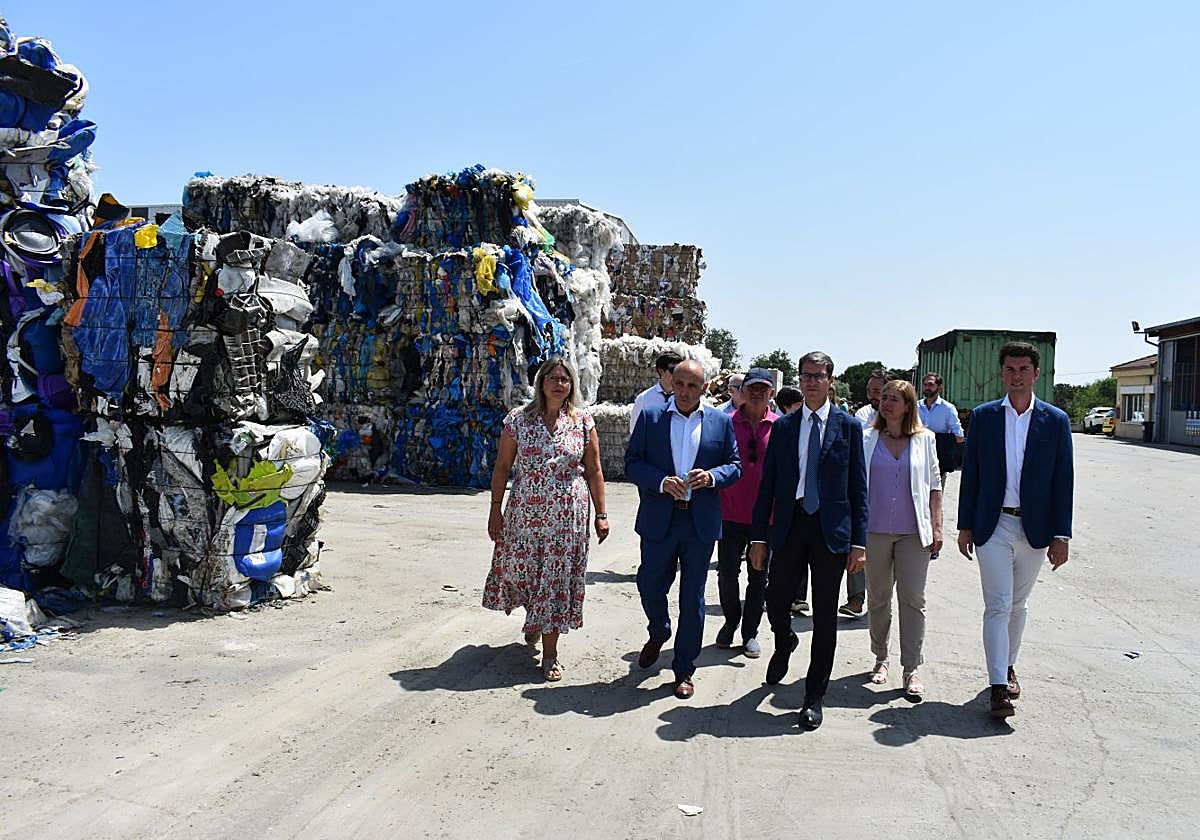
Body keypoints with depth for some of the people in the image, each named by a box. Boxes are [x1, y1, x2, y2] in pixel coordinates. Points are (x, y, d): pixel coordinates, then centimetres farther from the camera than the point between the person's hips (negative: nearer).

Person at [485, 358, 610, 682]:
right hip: (525, 512, 1)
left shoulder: (583, 421, 2)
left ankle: (550, 653, 13)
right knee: (519, 570, 9)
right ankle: (535, 619, 43)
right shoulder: (518, 419, 1)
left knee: (558, 579, 1)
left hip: (567, 516, 0)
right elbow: (502, 466, 3)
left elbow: (594, 471, 4)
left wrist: (601, 514, 1)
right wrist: (496, 509, -1)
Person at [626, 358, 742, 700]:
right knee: (649, 587, 9)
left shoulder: (721, 422, 4)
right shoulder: (650, 417, 1)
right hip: (659, 520, 0)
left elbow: (735, 465, 7)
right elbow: (632, 463, -2)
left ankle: (684, 669, 22)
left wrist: (712, 476, -14)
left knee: (692, 597, 7)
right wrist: (662, 482, -18)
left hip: (701, 522, 0)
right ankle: (658, 633, 43)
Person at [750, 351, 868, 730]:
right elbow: (768, 484, 6)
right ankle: (785, 643, 40)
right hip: (790, 525, 2)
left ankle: (814, 697, 19)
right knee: (775, 602, 4)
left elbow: (858, 488, 2)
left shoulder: (849, 426, 2)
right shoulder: (783, 426, 7)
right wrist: (759, 536, 2)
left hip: (832, 530, -1)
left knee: (825, 619, 5)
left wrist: (859, 541, -4)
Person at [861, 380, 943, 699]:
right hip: (875, 530, 1)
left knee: (913, 600, -2)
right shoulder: (867, 439, 3)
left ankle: (912, 669, 6)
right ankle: (880, 659, 25)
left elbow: (934, 485, 8)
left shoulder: (924, 439, 4)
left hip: (913, 532, -1)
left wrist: (936, 526, 2)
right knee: (877, 598, 10)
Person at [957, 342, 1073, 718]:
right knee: (997, 606, -5)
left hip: (1034, 528, 1)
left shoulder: (1055, 420, 0)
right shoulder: (983, 416, 1)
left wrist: (1061, 535, -3)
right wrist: (965, 526, 2)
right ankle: (999, 687, -3)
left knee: (1018, 604, 15)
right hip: (993, 527, -1)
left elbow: (1064, 480, 1)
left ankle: (1007, 666, 33)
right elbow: (970, 474, 3)